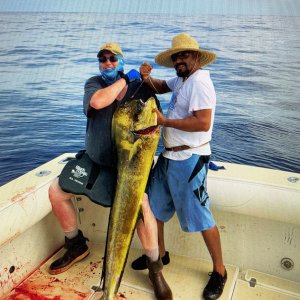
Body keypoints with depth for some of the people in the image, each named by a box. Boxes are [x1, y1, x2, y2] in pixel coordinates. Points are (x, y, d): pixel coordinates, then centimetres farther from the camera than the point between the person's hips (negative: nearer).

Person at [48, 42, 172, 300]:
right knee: (56, 191, -1)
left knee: (141, 206, -28)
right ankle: (76, 246, 22)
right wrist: (124, 79, -16)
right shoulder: (94, 83, -1)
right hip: (94, 160, 4)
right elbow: (97, 102, -25)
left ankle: (155, 269, -4)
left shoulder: (142, 88, -4)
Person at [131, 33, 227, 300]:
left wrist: (165, 121, -17)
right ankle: (160, 254, 35)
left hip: (188, 160, -9)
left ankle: (219, 271, 18)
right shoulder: (181, 80, 12)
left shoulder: (199, 81, -15)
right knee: (154, 205, 16)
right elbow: (160, 88, 28)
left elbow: (203, 123, -26)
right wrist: (147, 79, 4)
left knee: (199, 215, -2)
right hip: (169, 157, 10)